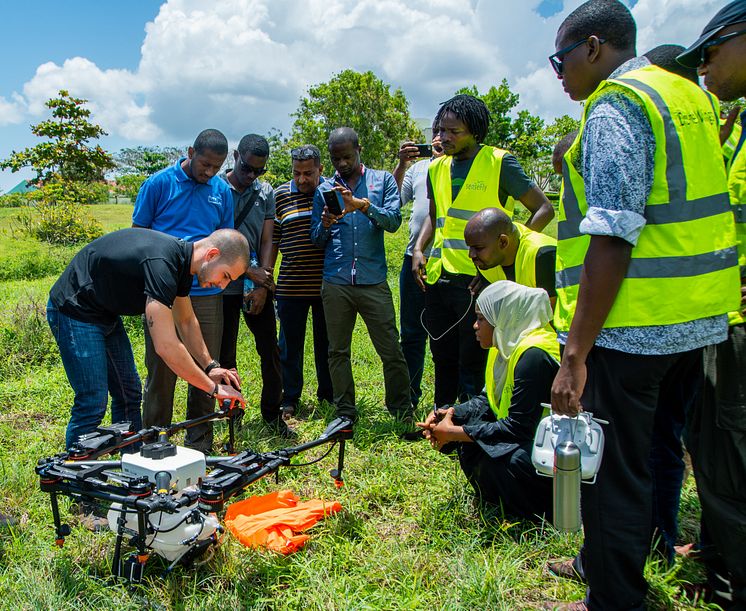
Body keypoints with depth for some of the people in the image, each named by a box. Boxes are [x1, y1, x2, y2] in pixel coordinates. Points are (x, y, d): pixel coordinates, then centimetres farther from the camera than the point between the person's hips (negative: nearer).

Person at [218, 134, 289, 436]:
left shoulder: (265, 192, 6)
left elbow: (267, 241, 2)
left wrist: (263, 286, -8)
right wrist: (249, 271, -14)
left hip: (258, 287, 3)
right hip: (223, 287, -3)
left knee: (271, 351, 5)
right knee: (225, 356, 5)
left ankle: (272, 413, 20)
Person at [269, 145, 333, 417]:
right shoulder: (280, 195, 3)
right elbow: (272, 240, 8)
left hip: (327, 285, 0)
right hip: (290, 286, 0)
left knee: (328, 342, 11)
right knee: (290, 343, 7)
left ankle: (328, 393, 28)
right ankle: (290, 399, 21)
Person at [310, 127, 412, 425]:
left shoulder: (382, 180, 9)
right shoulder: (324, 190, 14)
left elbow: (393, 220, -5)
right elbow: (317, 241, 13)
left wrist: (362, 205, -20)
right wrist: (325, 224, -9)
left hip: (373, 281, -2)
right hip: (335, 283, 2)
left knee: (391, 350, -2)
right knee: (337, 352, 7)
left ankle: (402, 412, 12)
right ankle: (345, 412, 20)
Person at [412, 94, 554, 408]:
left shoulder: (499, 162, -4)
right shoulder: (436, 168, 13)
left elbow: (543, 209, -3)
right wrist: (418, 248, 9)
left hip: (479, 279, -6)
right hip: (437, 278, 6)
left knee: (472, 363, 1)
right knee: (443, 359, 16)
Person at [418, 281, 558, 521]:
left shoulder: (533, 355, -26)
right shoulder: (511, 344, 4)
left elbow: (518, 427, -27)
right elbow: (488, 400, 10)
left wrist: (454, 433, -20)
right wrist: (450, 413, -8)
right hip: (533, 436, 10)